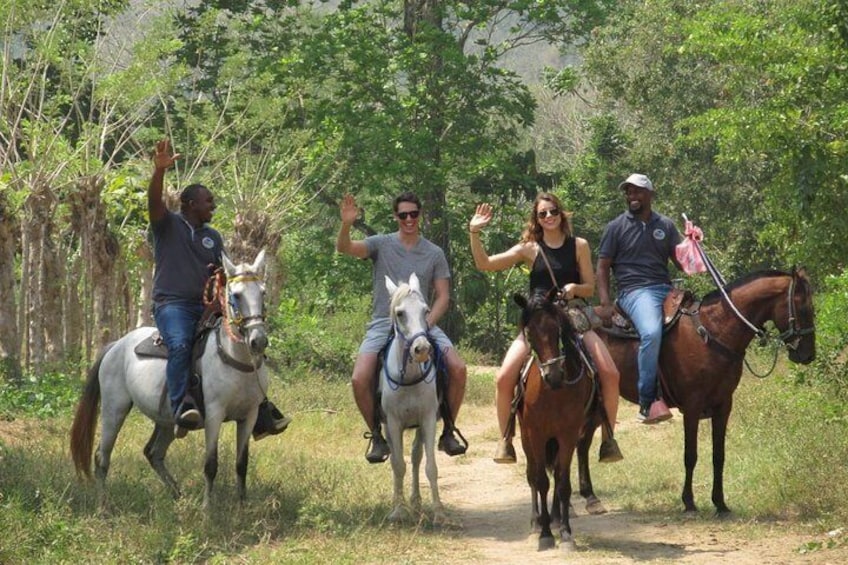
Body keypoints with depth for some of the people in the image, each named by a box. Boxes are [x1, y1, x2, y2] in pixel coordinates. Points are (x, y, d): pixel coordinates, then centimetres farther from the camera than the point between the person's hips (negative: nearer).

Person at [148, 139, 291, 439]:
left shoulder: (213, 236, 19)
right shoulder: (167, 225, 3)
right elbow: (153, 201, -17)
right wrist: (159, 170, -34)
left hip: (206, 305, 6)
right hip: (172, 304, -6)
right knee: (180, 345, -35)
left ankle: (261, 416, 6)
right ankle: (182, 409, -47)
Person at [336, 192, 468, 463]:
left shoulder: (434, 254, 8)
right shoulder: (381, 244, 4)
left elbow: (443, 296, 5)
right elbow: (344, 248, -11)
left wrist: (426, 323, -11)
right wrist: (346, 225, -32)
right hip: (383, 323, -1)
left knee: (458, 369, -18)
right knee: (359, 380, -21)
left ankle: (448, 433, -1)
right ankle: (376, 436, 0)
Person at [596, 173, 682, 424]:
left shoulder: (666, 226, 17)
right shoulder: (616, 227, 7)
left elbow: (681, 260, 14)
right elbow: (603, 267, 5)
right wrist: (605, 304, -8)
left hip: (666, 289, 5)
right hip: (635, 291, -5)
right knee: (652, 332, -34)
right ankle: (647, 403, -31)